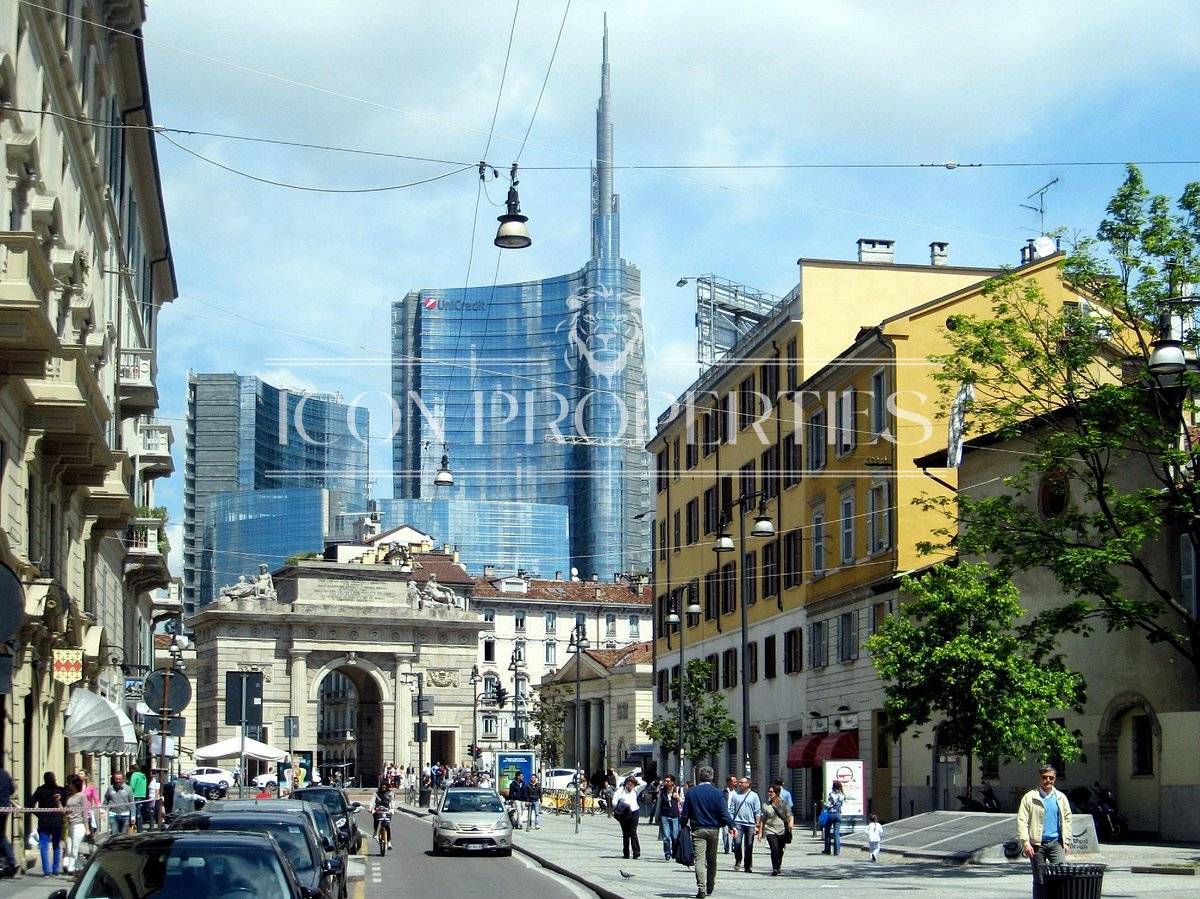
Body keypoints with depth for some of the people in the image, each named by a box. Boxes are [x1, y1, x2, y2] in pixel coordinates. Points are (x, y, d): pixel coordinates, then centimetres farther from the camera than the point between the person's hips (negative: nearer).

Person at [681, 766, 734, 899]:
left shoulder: (691, 792, -1)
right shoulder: (717, 793, -4)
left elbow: (685, 814, 2)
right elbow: (724, 813, -8)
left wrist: (683, 826, 14)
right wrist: (731, 826, 1)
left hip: (697, 829, -1)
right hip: (713, 829, 1)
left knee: (700, 859, -6)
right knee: (712, 860, 15)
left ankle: (701, 888, -18)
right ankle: (710, 888, 25)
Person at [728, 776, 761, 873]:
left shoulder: (754, 796, 6)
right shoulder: (735, 795, 10)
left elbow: (757, 811, 5)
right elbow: (731, 810, 10)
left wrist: (757, 824, -2)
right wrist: (730, 825, 3)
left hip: (750, 824, 0)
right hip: (738, 822, 0)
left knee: (749, 846, 3)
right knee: (737, 842, -15)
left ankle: (748, 866, 12)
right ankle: (738, 861, 5)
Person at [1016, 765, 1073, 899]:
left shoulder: (1060, 798, 11)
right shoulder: (1030, 797, 0)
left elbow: (1067, 820, 16)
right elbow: (1022, 821, -3)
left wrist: (1067, 842, 10)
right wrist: (1025, 842, -11)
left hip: (1056, 842, 2)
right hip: (1037, 844, -2)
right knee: (1039, 880, 3)